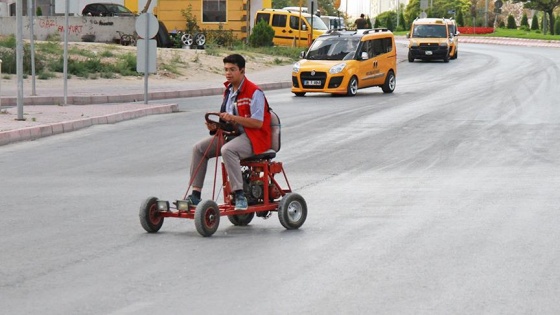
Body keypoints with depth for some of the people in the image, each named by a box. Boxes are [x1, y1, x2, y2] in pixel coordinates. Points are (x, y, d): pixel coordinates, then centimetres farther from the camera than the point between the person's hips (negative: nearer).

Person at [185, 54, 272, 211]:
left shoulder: (254, 92, -12)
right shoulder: (228, 91, 14)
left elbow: (258, 123, -19)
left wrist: (232, 118, -27)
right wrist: (215, 126, -2)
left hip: (253, 137, -9)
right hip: (232, 134, 9)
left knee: (227, 150, -37)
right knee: (199, 148, -5)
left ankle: (240, 196, -37)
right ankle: (195, 194, -7)